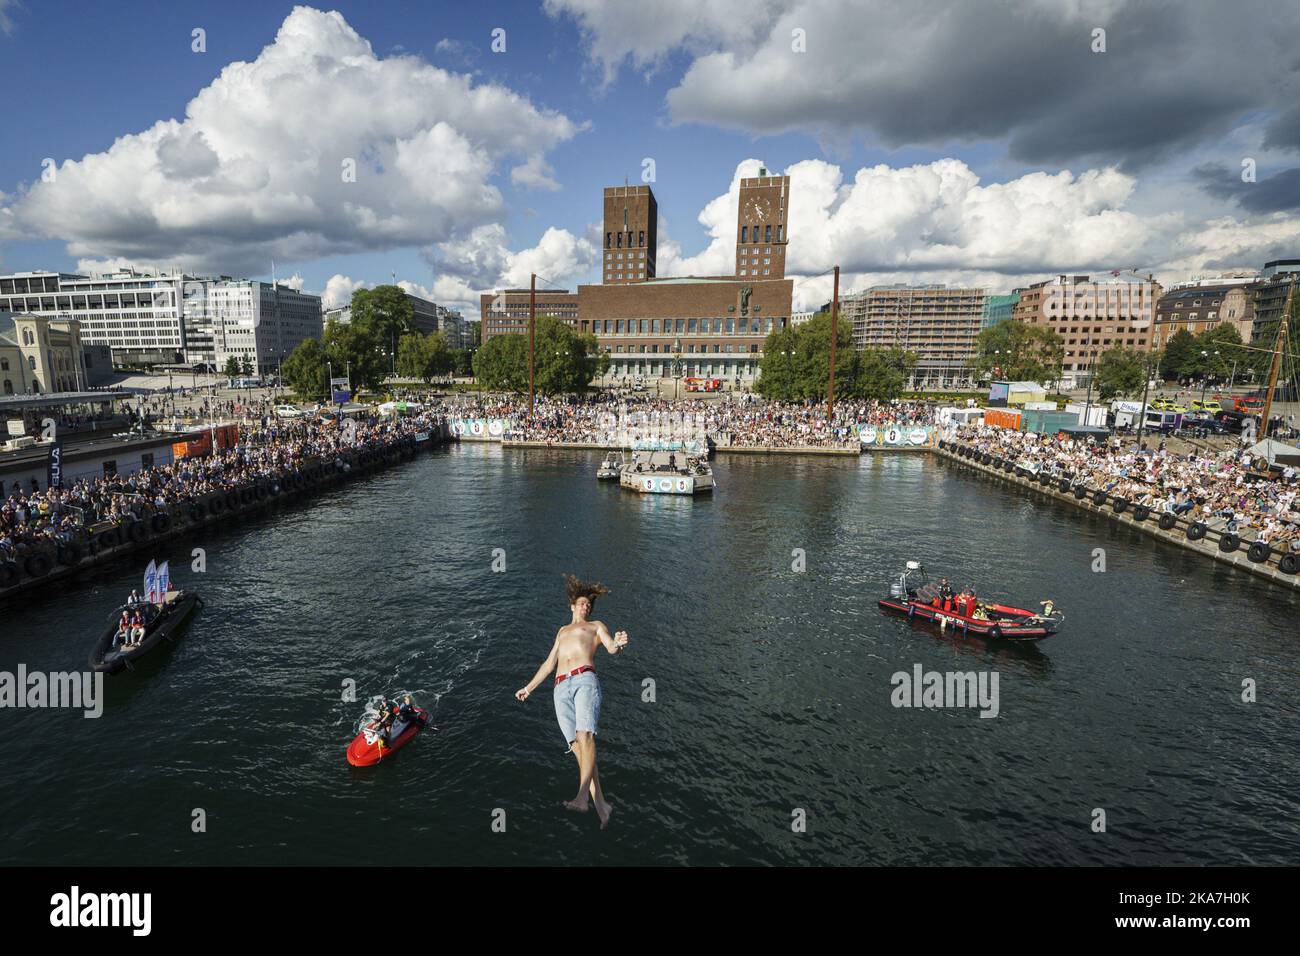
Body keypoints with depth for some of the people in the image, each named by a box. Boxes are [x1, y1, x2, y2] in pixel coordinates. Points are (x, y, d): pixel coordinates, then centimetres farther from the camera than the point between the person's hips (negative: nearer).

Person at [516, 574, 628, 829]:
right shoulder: (562, 631, 35)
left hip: (585, 679, -4)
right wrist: (528, 688, 39)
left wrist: (618, 644, -21)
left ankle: (581, 797, -32)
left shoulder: (596, 626, 22)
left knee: (585, 735, -24)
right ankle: (600, 804, -11)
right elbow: (549, 663, 39)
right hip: (561, 688, 4)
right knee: (576, 745, -10)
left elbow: (611, 647, 3)